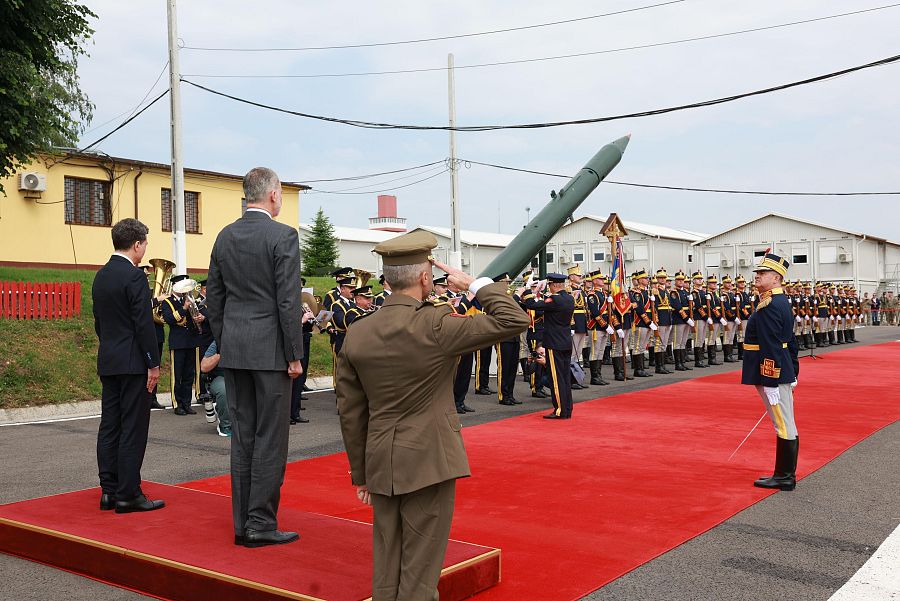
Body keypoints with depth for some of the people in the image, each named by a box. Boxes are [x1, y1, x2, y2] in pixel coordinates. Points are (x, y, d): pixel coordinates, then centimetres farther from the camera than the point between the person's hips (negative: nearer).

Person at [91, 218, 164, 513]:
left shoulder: (101, 276, 12)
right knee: (133, 429, -4)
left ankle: (109, 491, 15)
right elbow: (144, 323, -17)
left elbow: (99, 321, 16)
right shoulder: (134, 276, -14)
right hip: (132, 363, -8)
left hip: (107, 362, 9)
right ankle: (128, 494, -1)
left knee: (109, 426, 10)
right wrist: (153, 364, -13)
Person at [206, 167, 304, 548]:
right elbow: (288, 300, -14)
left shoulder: (224, 237, 10)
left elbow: (214, 296, 13)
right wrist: (295, 355, -9)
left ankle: (242, 524, 16)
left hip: (234, 349, 6)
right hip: (270, 349, -6)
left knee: (242, 435, 11)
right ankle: (261, 523, 4)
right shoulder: (283, 236, -10)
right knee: (270, 438, 0)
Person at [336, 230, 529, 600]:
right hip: (429, 462, -5)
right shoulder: (436, 325, -16)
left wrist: (360, 473, 15)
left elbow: (350, 413, 6)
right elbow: (514, 320, -13)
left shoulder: (356, 334, 0)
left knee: (386, 565, 15)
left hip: (380, 465, 5)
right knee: (420, 568, 5)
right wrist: (474, 285, -1)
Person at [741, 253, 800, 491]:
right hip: (784, 371, 10)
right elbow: (790, 342, 20)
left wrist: (770, 383, -22)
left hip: (771, 372, -10)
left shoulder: (768, 306, -18)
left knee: (784, 426, -2)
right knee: (785, 425, 14)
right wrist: (793, 375, 24)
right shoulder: (782, 302, 15)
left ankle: (785, 478, 6)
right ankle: (785, 475, 22)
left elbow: (770, 348, -22)